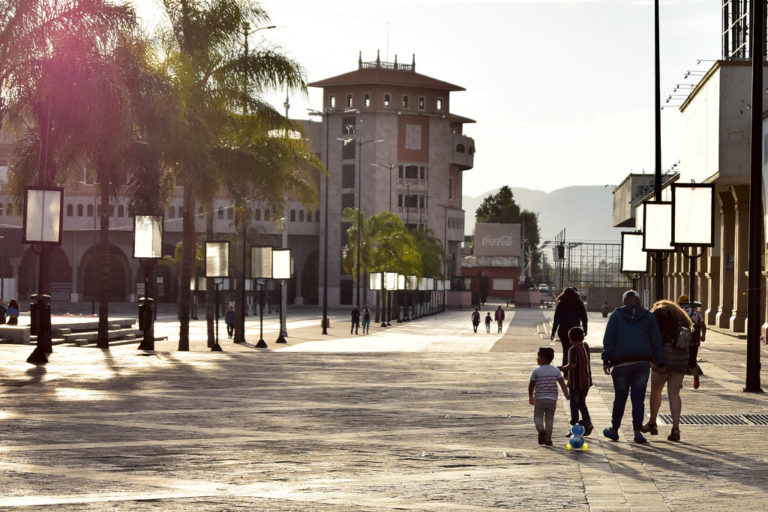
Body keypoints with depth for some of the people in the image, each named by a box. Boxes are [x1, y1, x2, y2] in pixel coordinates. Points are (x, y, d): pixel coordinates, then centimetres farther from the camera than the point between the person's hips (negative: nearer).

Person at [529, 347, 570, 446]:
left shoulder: (536, 371, -6)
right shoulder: (556, 371, 3)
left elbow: (531, 386, -1)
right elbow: (562, 383, -5)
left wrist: (531, 397, 13)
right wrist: (566, 394, -6)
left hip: (539, 399, -3)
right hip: (552, 399, 3)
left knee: (538, 416, 8)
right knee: (549, 418, 10)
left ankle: (541, 429, -21)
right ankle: (548, 439, 10)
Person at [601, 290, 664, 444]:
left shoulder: (616, 315, 5)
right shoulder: (649, 317, 9)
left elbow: (608, 340, -1)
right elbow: (656, 342, 8)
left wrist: (606, 360, 0)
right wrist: (660, 363, 12)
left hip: (622, 363, -1)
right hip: (643, 362, 1)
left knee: (620, 398, 9)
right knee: (638, 398, 4)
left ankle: (614, 430, 20)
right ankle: (637, 431, -2)